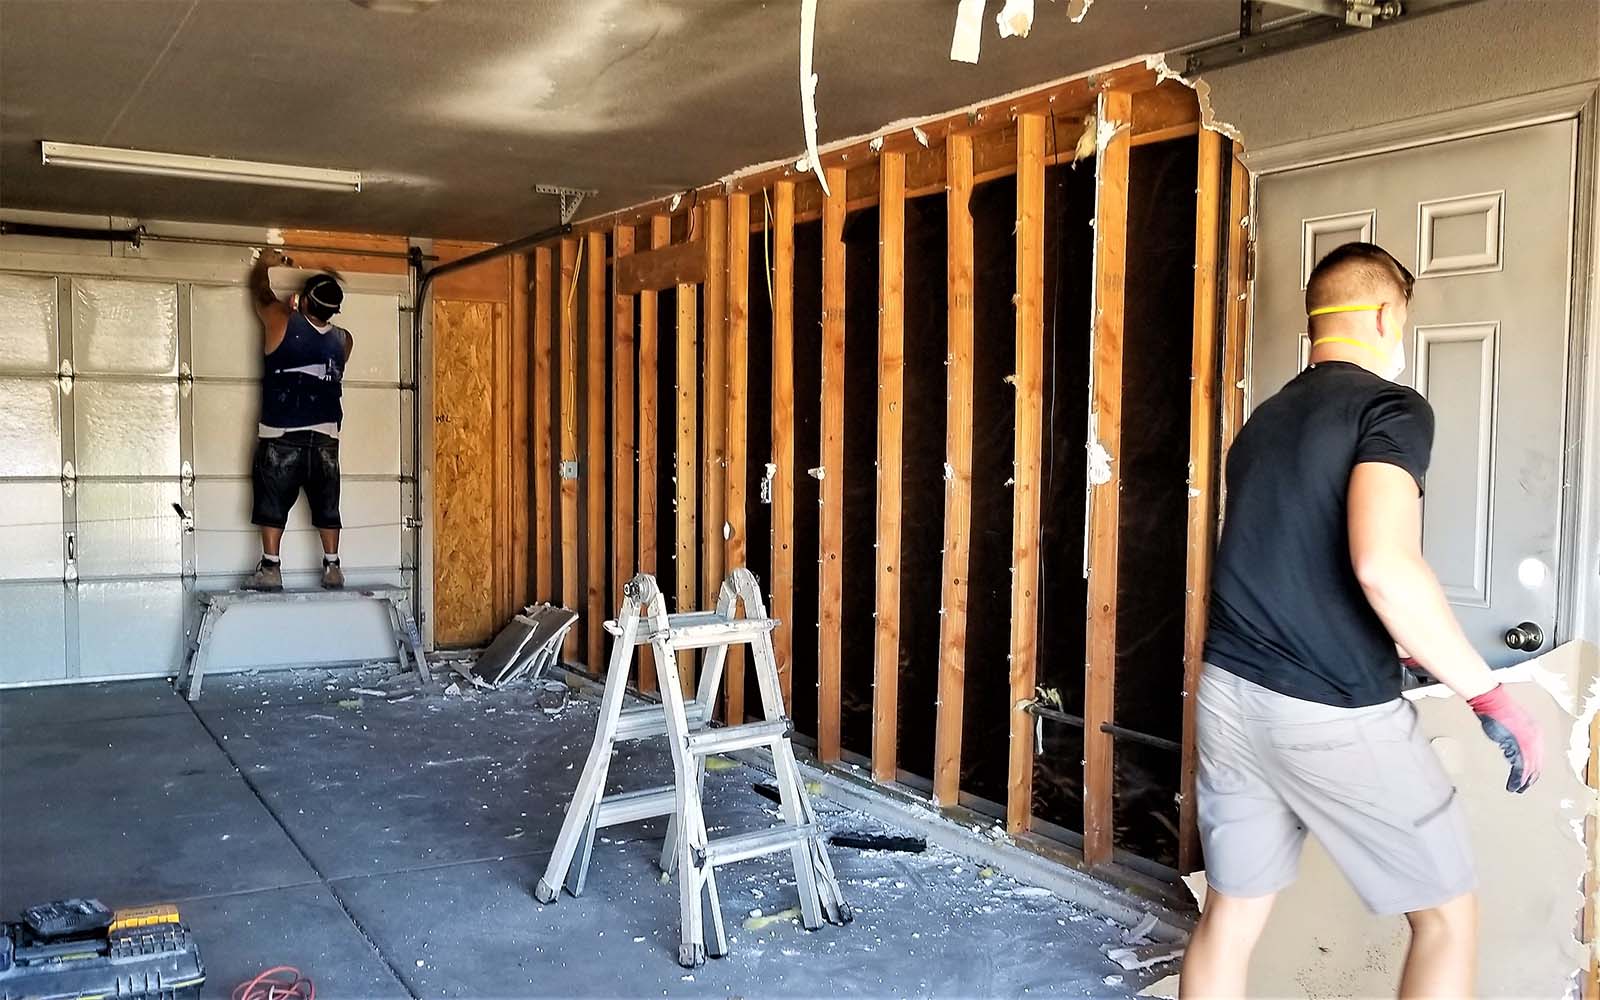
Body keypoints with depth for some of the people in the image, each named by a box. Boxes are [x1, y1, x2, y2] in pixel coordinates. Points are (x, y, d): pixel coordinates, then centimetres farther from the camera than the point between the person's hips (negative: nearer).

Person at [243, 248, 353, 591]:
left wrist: (265, 264, 28)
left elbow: (259, 290, 10)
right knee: (326, 503, 9)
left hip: (281, 437, -3)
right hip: (325, 437, 3)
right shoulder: (343, 340, 1)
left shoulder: (281, 321, -8)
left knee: (273, 501, 4)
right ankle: (332, 567, 11)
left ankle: (270, 568, 3)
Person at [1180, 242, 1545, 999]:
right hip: (1334, 712, -7)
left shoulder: (1264, 420, 16)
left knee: (1230, 915, 14)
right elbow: (1384, 565, -26)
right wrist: (1489, 695, -16)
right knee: (1447, 914, 13)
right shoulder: (1390, 408, -8)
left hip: (1229, 692, 7)